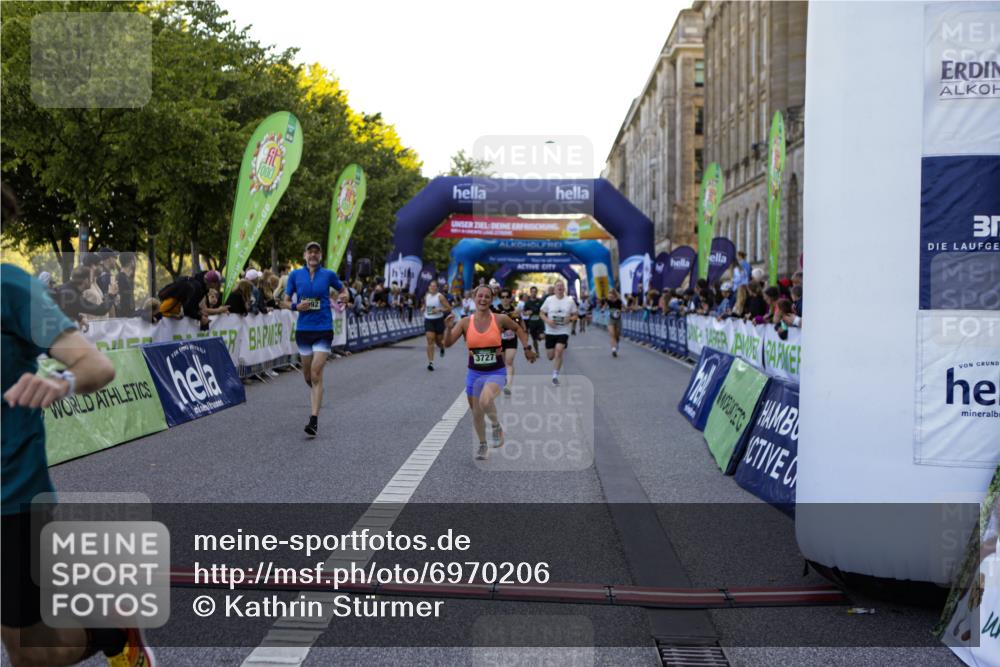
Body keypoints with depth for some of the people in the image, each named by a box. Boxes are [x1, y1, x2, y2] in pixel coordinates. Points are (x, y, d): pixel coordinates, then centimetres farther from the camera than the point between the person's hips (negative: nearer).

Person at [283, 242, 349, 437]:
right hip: (303, 329, 3)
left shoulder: (328, 274, 0)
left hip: (323, 329, -3)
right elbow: (286, 301, 8)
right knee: (307, 375, 13)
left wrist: (344, 297, -7)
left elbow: (343, 290, 16)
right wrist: (297, 306, -13)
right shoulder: (295, 275, 3)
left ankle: (314, 419, -12)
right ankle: (315, 393, 47)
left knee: (316, 374, -12)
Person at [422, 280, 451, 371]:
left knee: (438, 341, 10)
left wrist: (439, 309, -22)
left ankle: (442, 347, 49)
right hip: (428, 320, 2)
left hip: (438, 320, -2)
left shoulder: (440, 296, -8)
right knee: (430, 341, -11)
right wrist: (424, 310, 11)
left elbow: (449, 308, -10)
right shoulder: (426, 296, 6)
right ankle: (430, 362, -12)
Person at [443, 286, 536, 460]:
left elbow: (518, 329, 13)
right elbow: (447, 344, -11)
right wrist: (449, 328, -28)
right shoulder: (466, 322, -6)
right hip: (474, 373, 3)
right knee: (476, 414, 12)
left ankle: (496, 426, -1)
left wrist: (527, 348, 8)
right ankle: (482, 445, 38)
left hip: (496, 372, -3)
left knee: (485, 401, -32)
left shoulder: (500, 319, -7)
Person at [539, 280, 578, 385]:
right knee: (550, 356, 5)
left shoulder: (570, 301, 0)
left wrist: (570, 319, -15)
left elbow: (575, 315, 7)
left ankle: (555, 376, -6)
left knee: (558, 352, -18)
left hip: (563, 331, -1)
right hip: (550, 331, 1)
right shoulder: (549, 300, -1)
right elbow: (542, 313, 4)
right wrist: (547, 320, -15)